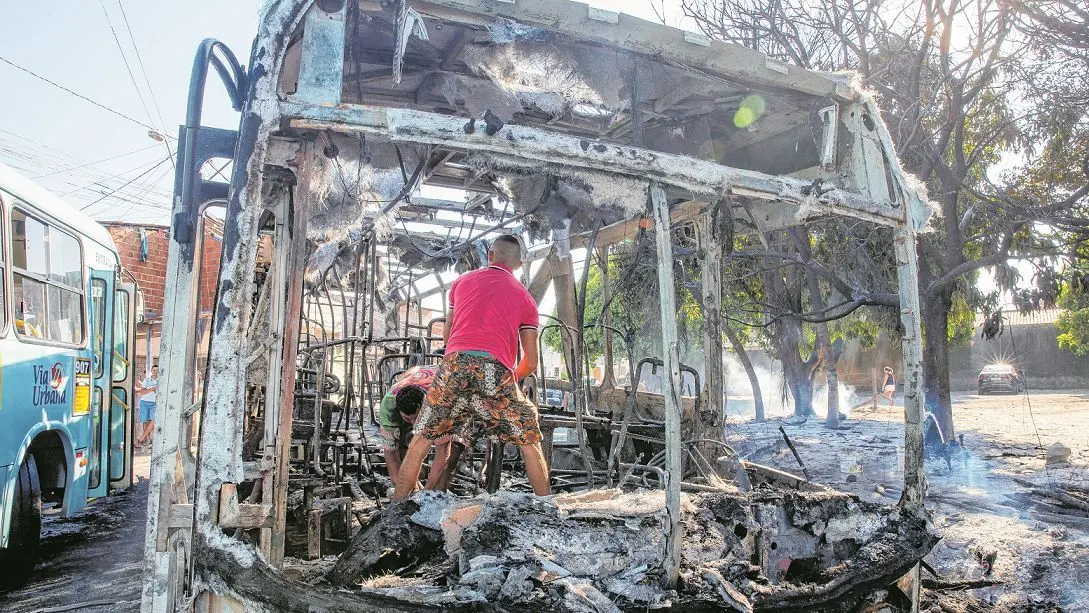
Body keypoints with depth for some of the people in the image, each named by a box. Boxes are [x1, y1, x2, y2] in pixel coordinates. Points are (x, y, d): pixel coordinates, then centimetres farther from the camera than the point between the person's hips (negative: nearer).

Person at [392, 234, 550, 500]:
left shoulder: (461, 282, 23)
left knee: (421, 440, 16)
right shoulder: (525, 299, 18)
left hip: (454, 364, 2)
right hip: (497, 369, -1)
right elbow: (531, 362, 15)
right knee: (530, 442, 13)